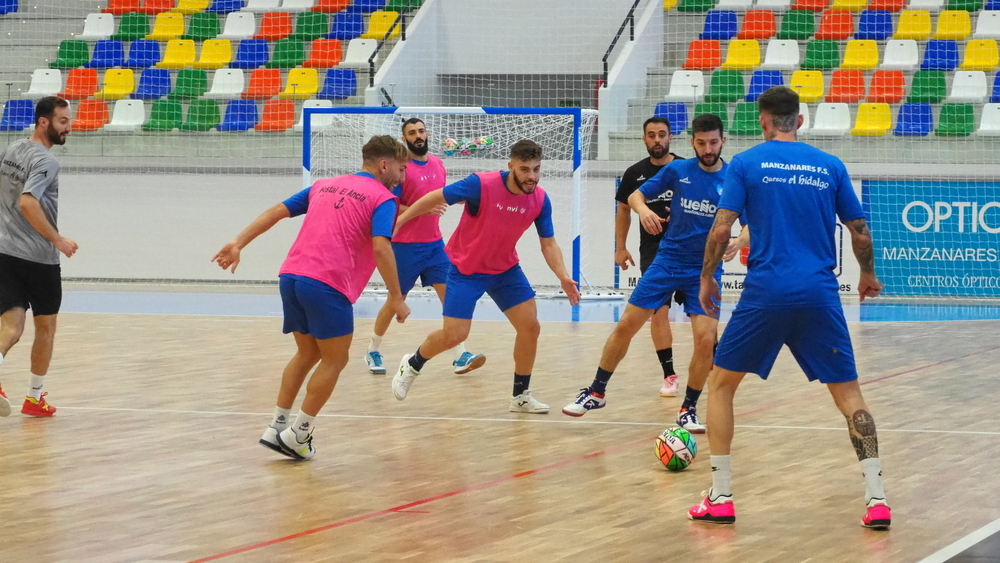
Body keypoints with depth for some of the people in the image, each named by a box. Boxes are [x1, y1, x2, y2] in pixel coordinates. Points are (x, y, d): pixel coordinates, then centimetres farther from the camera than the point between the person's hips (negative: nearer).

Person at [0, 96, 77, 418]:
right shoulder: (45, 161, -15)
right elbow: (27, 202, -27)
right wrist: (58, 240, -21)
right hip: (39, 257, -6)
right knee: (45, 328, 13)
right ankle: (35, 397, 21)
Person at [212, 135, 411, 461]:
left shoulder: (324, 186, 22)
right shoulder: (382, 199, 1)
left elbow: (277, 211, 16)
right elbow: (381, 248, -14)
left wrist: (238, 244, 14)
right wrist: (396, 298, -10)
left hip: (291, 276, 7)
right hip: (328, 286, -7)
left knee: (307, 354, 22)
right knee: (335, 360, 8)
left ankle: (277, 428, 19)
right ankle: (297, 435, 6)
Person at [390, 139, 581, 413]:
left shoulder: (540, 200, -13)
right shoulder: (481, 185, -28)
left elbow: (548, 244, -5)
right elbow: (435, 198, -18)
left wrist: (563, 276, -21)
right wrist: (399, 220, -18)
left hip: (506, 270, 5)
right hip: (466, 270, -5)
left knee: (530, 326, -4)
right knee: (454, 334, -8)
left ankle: (521, 396, 13)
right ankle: (412, 364, 23)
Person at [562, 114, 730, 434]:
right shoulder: (678, 170, -3)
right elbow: (636, 194, 6)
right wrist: (643, 208, -17)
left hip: (705, 272, -2)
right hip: (668, 261, 2)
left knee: (705, 338, -15)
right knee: (626, 326, 1)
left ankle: (688, 409, 3)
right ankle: (596, 392, 17)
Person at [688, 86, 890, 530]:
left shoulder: (746, 163, 3)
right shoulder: (830, 167, 9)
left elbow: (721, 229, -4)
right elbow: (860, 233, 11)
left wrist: (707, 278, 11)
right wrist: (868, 275, 29)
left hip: (765, 293, -2)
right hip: (820, 294, 2)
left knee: (721, 383, 14)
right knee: (848, 393, 9)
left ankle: (720, 498, 8)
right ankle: (876, 499, -3)